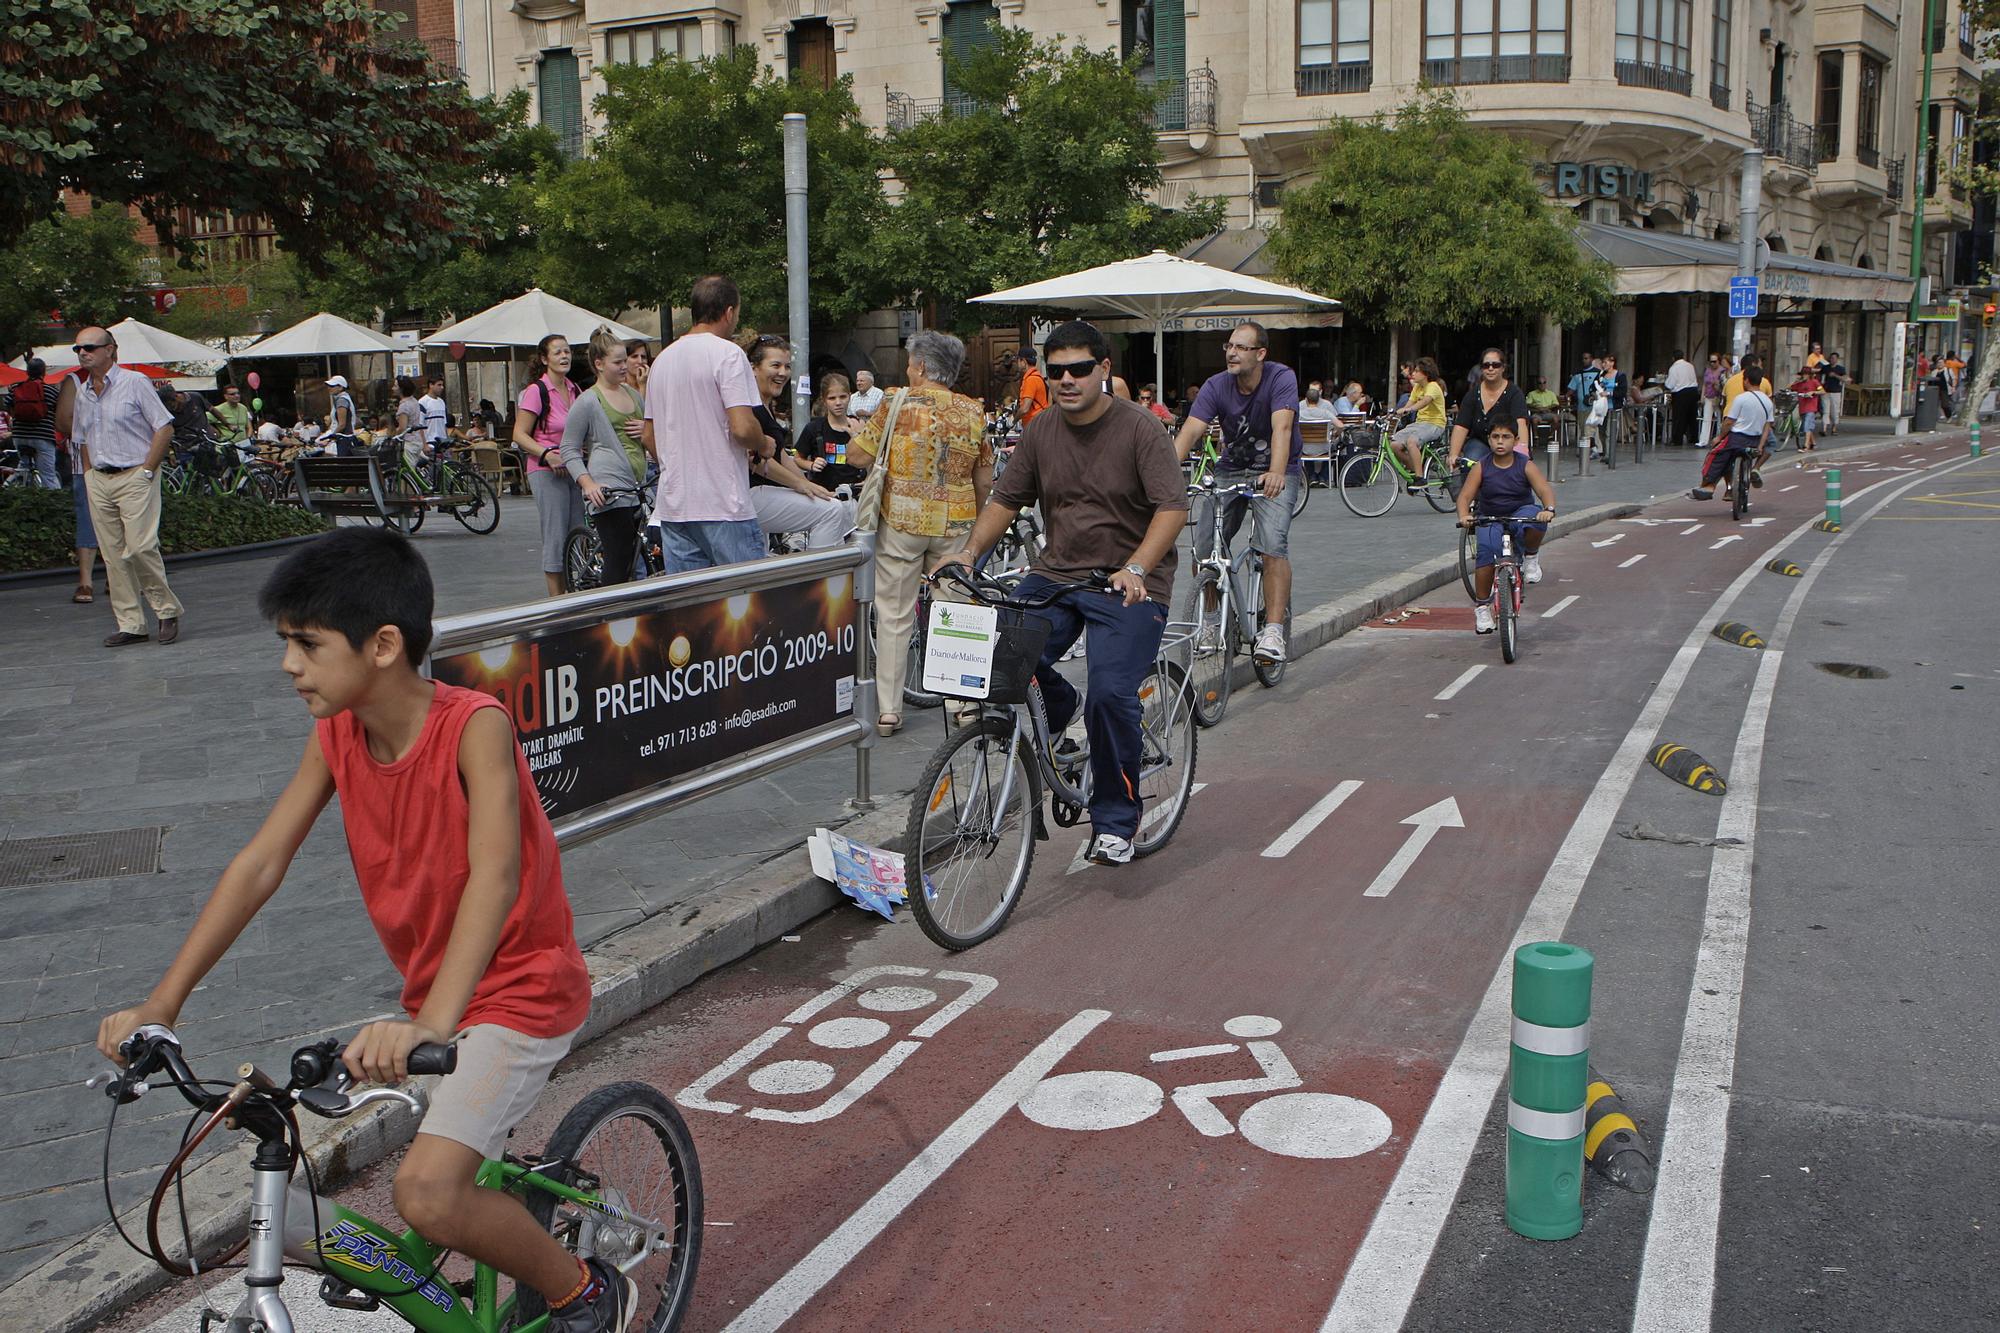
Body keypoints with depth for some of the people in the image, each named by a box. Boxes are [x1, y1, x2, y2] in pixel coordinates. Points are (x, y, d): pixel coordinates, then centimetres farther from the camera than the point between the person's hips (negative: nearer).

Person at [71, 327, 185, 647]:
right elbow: (84, 440, 23)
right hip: (98, 480, 6)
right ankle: (130, 624, 7)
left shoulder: (135, 382, -4)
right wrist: (89, 476, 11)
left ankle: (167, 611, 3)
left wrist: (146, 470, -11)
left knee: (140, 547, -14)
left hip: (135, 478, -6)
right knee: (112, 554, 3)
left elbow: (165, 428, -7)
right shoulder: (82, 392, 14)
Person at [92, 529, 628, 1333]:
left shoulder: (474, 726, -24)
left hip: (519, 993, -8)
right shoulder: (336, 735, -4)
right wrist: (159, 1006, -12)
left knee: (427, 1193, -22)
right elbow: (260, 864, -5)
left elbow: (494, 875, -37)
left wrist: (431, 1023, -49)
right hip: (432, 999, 8)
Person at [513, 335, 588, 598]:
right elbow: (520, 435, -9)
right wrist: (548, 455, -21)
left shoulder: (574, 390, 12)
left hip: (573, 470, 7)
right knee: (555, 537, -5)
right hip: (546, 471, -6)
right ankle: (556, 601, 2)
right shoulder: (536, 391, -7)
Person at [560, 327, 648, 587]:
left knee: (635, 562, 4)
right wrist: (587, 483, -16)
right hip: (608, 493, -7)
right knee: (619, 563, -13)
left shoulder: (633, 394, 18)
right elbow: (569, 450, -3)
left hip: (638, 489, 7)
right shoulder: (588, 401, -2)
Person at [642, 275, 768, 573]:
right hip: (723, 505, -7)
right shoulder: (727, 354, -9)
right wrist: (764, 445, 2)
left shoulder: (662, 359, 15)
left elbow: (649, 438, 19)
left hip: (672, 506, 7)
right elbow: (742, 428, -18)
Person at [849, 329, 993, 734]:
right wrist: (976, 518, 21)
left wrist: (859, 432, 15)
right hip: (954, 524, 3)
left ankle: (888, 709, 5)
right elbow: (985, 479, 7)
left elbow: (859, 455, -6)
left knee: (894, 615, 4)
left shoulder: (899, 403, -7)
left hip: (901, 520, -2)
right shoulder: (974, 412, 3)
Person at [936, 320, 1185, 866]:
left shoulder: (1139, 428, -9)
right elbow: (1007, 498, 12)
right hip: (1055, 573, 5)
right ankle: (1056, 709, 15)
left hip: (1129, 584, -4)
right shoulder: (1041, 431, 6)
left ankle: (1115, 822, 0)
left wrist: (1135, 569, -31)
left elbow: (1173, 506, -16)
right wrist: (970, 551, -4)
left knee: (1111, 695, -20)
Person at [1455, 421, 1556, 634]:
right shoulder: (1481, 467, -4)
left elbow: (1545, 491, -16)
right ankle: (1481, 606, -16)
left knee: (1535, 516, -36)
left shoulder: (1526, 465, -6)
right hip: (1490, 520, 1)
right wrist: (1463, 516, -34)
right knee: (1485, 551, -28)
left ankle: (1531, 556, -5)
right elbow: (1465, 496, -11)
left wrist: (1549, 509, -39)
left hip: (1521, 513, 0)